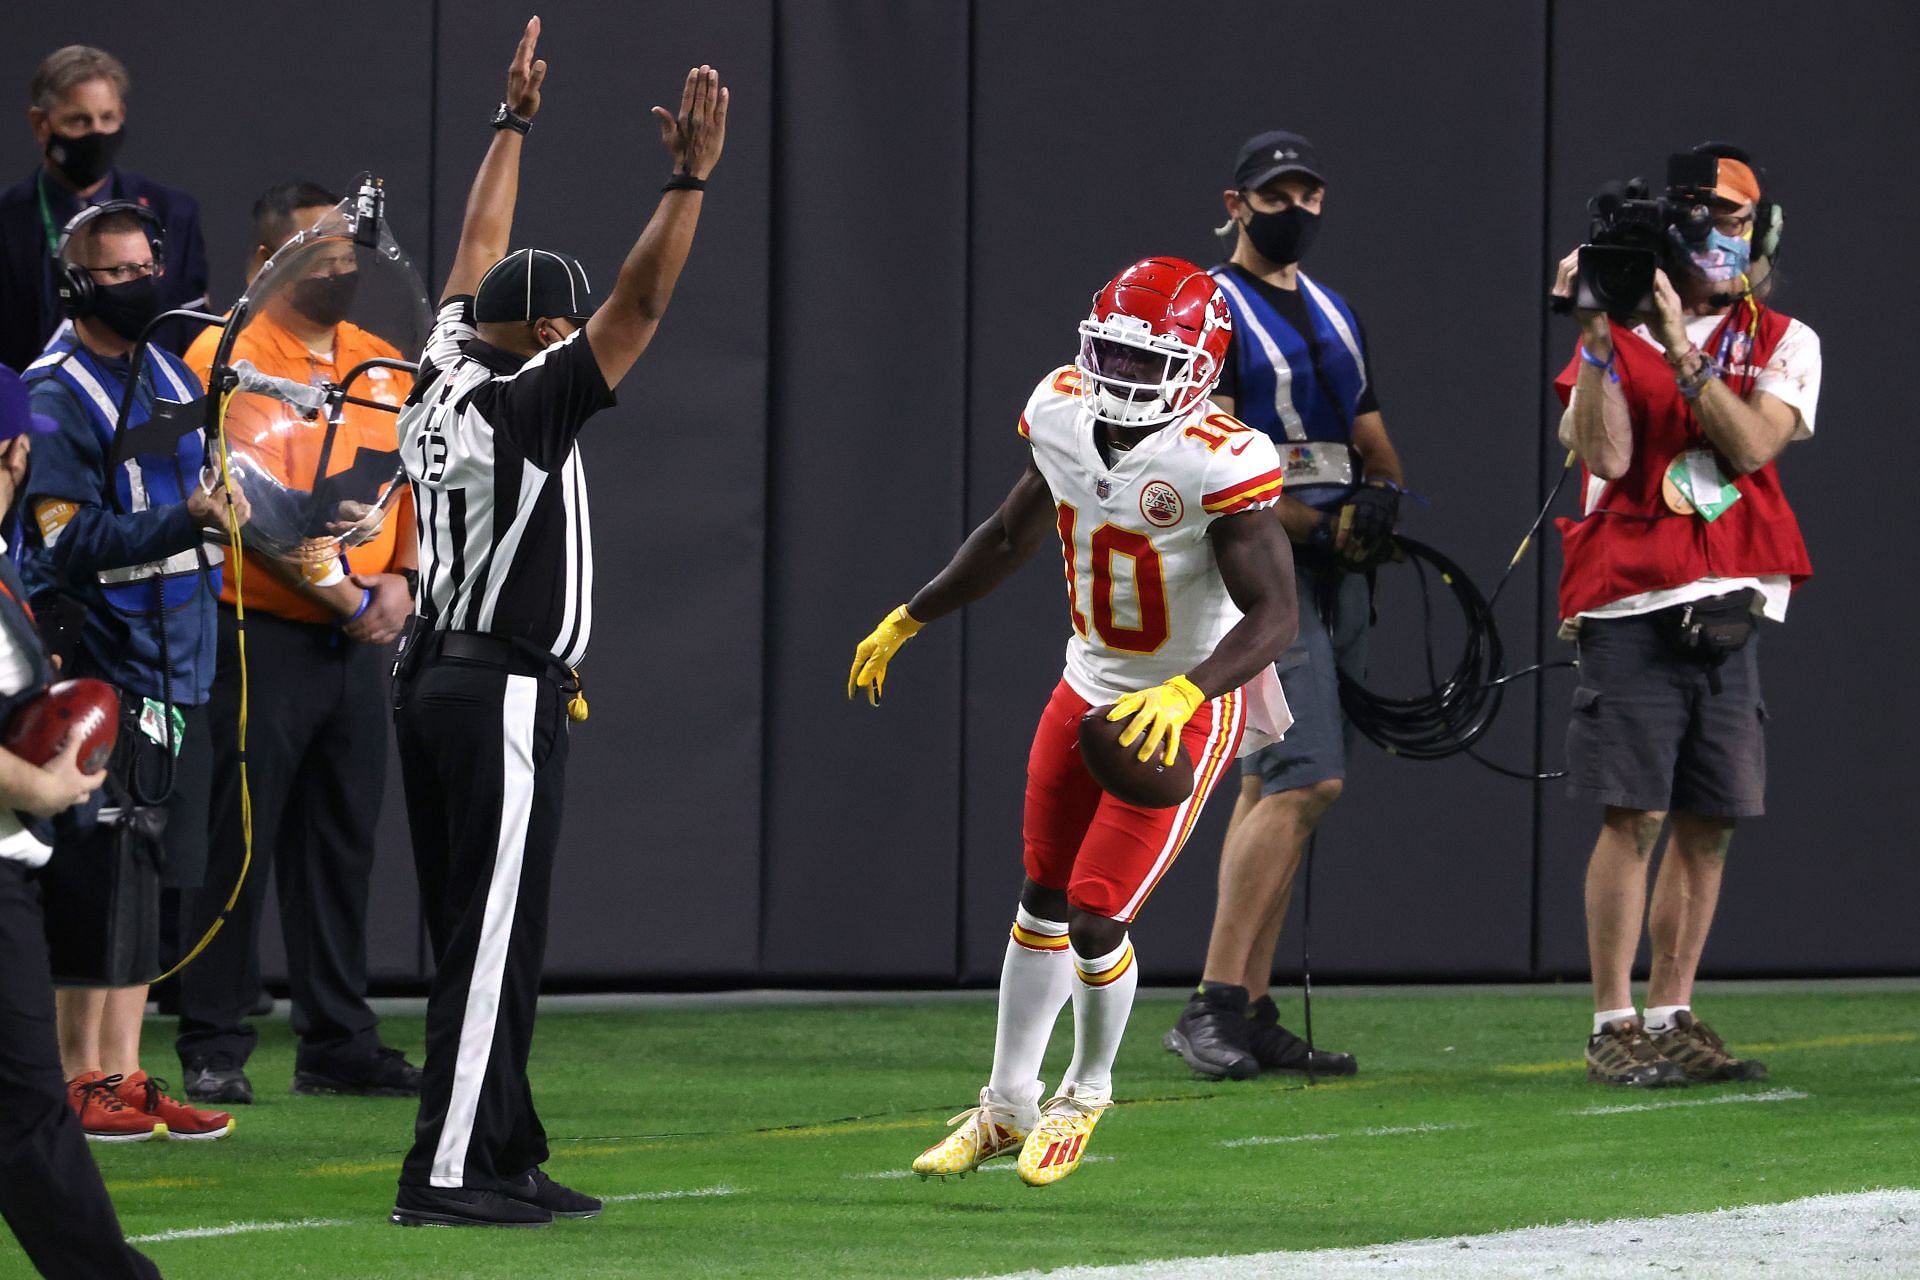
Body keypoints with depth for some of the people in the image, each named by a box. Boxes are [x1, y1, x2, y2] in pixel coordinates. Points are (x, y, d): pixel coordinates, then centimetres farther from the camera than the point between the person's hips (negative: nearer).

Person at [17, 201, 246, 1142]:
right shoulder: (57, 396, -10)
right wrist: (187, 520, -28)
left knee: (146, 882, 9)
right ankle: (81, 1080, -5)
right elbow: (74, 543, -19)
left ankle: (124, 1075, 14)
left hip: (175, 668, 8)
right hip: (99, 666, -8)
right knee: (97, 878, -9)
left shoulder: (173, 378, 15)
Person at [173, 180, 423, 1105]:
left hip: (356, 644, 6)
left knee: (341, 843, 9)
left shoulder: (384, 367, 14)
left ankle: (337, 1043, 16)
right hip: (257, 637, -6)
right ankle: (214, 1049, 0)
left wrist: (400, 578, -1)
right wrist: (321, 581, -18)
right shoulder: (224, 359, -7)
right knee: (236, 841, -5)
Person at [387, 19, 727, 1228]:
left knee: (478, 937, 11)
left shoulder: (443, 378, 7)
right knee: (493, 940, -8)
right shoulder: (526, 404, -16)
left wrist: (514, 125, 30)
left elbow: (480, 254, 21)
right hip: (505, 698, -9)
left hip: (436, 682, 9)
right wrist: (690, 179, -22)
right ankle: (445, 1174, -10)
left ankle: (504, 1158, 16)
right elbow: (640, 304, -21)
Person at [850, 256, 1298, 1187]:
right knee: (1043, 901, 16)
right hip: (1089, 688, 7)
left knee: (1096, 919, -8)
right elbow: (1013, 535, 12)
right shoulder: (1064, 416, -7)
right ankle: (1008, 1105, 31)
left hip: (1188, 713, -7)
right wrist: (907, 621, 18)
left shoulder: (1217, 465, -28)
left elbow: (1274, 616, -28)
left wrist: (1182, 693, -42)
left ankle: (1086, 1092, 21)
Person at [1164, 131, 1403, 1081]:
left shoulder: (1334, 315, 20)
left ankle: (1250, 1015, 6)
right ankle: (1212, 1008, -19)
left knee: (1273, 789, 6)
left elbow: (1370, 433, 25)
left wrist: (1385, 496, 3)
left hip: (1334, 570, 8)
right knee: (1309, 779, -18)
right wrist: (1317, 523, -19)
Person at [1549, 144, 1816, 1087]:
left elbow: (1751, 446, -8)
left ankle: (1671, 1018, 12)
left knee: (1710, 824, 4)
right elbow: (1607, 457, -9)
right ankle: (1613, 1027, -4)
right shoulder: (1614, 343, 6)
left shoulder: (1783, 344, 10)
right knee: (1633, 816, -8)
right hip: (1632, 609, -3)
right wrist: (1599, 339, -14)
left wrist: (1679, 344, -13)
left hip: (1728, 615, 3)